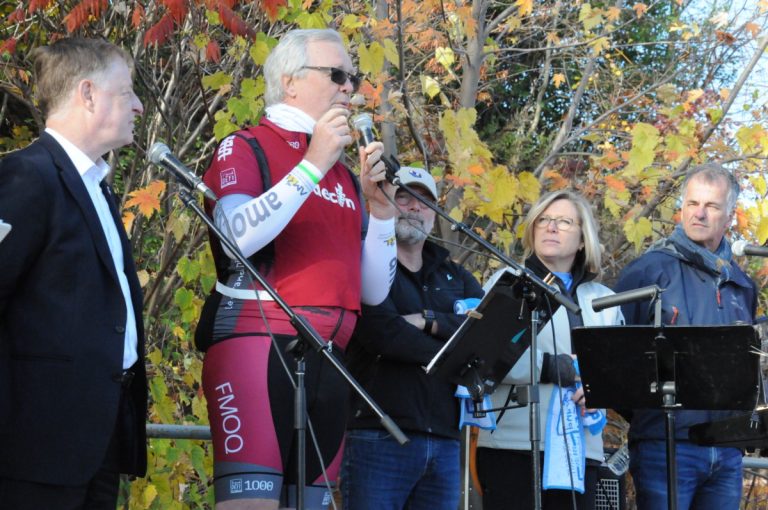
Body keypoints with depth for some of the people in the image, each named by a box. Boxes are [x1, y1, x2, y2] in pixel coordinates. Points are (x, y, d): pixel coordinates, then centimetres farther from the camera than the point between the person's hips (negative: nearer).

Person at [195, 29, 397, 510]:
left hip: (327, 359, 7)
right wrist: (313, 165, -13)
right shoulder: (246, 149, 3)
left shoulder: (345, 175, 19)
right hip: (257, 344, -6)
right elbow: (237, 236, -18)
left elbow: (374, 291, 18)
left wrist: (380, 208, 5)